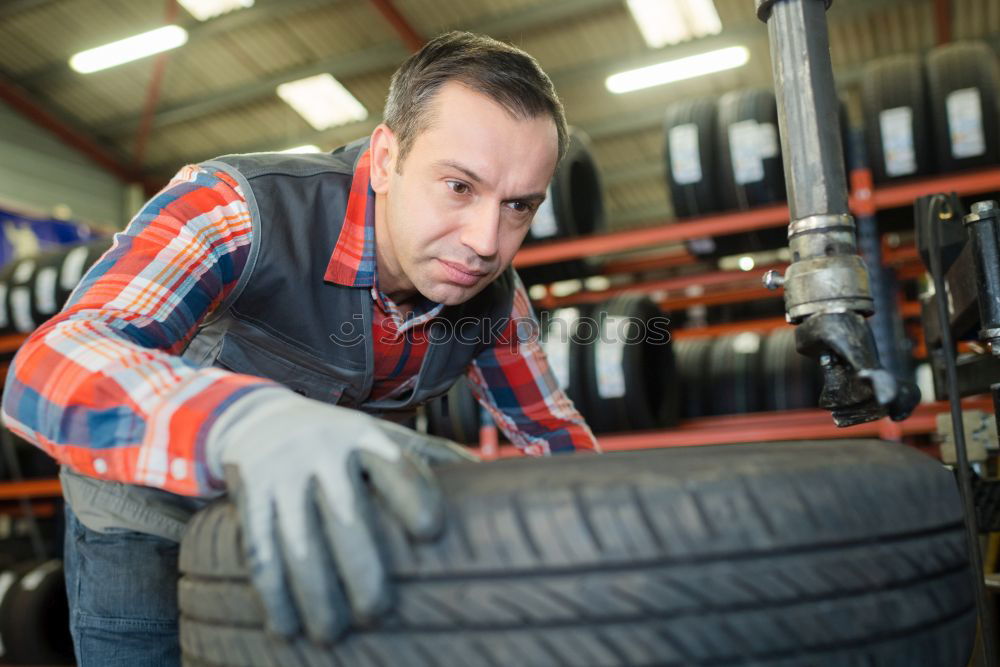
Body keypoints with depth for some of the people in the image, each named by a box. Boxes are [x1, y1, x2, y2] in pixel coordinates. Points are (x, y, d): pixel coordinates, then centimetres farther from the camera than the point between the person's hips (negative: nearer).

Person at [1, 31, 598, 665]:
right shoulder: (239, 208, -33)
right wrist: (247, 423, -67)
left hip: (303, 530, 4)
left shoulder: (494, 294, -15)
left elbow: (552, 429, -3)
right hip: (150, 516, -3)